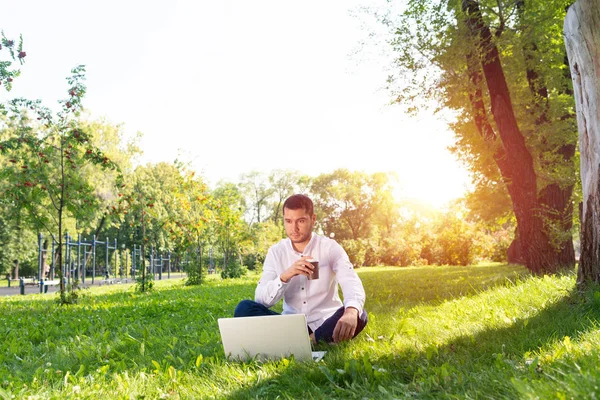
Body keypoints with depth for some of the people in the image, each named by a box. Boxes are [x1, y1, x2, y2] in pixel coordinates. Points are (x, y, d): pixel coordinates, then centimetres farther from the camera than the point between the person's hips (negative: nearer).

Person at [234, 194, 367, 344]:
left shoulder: (330, 247, -5)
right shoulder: (276, 252, 2)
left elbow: (353, 284, -21)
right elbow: (260, 300, -7)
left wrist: (351, 312, -45)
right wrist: (285, 276, -26)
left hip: (325, 324, -2)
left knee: (358, 316, -32)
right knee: (244, 308, -21)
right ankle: (310, 340, -26)